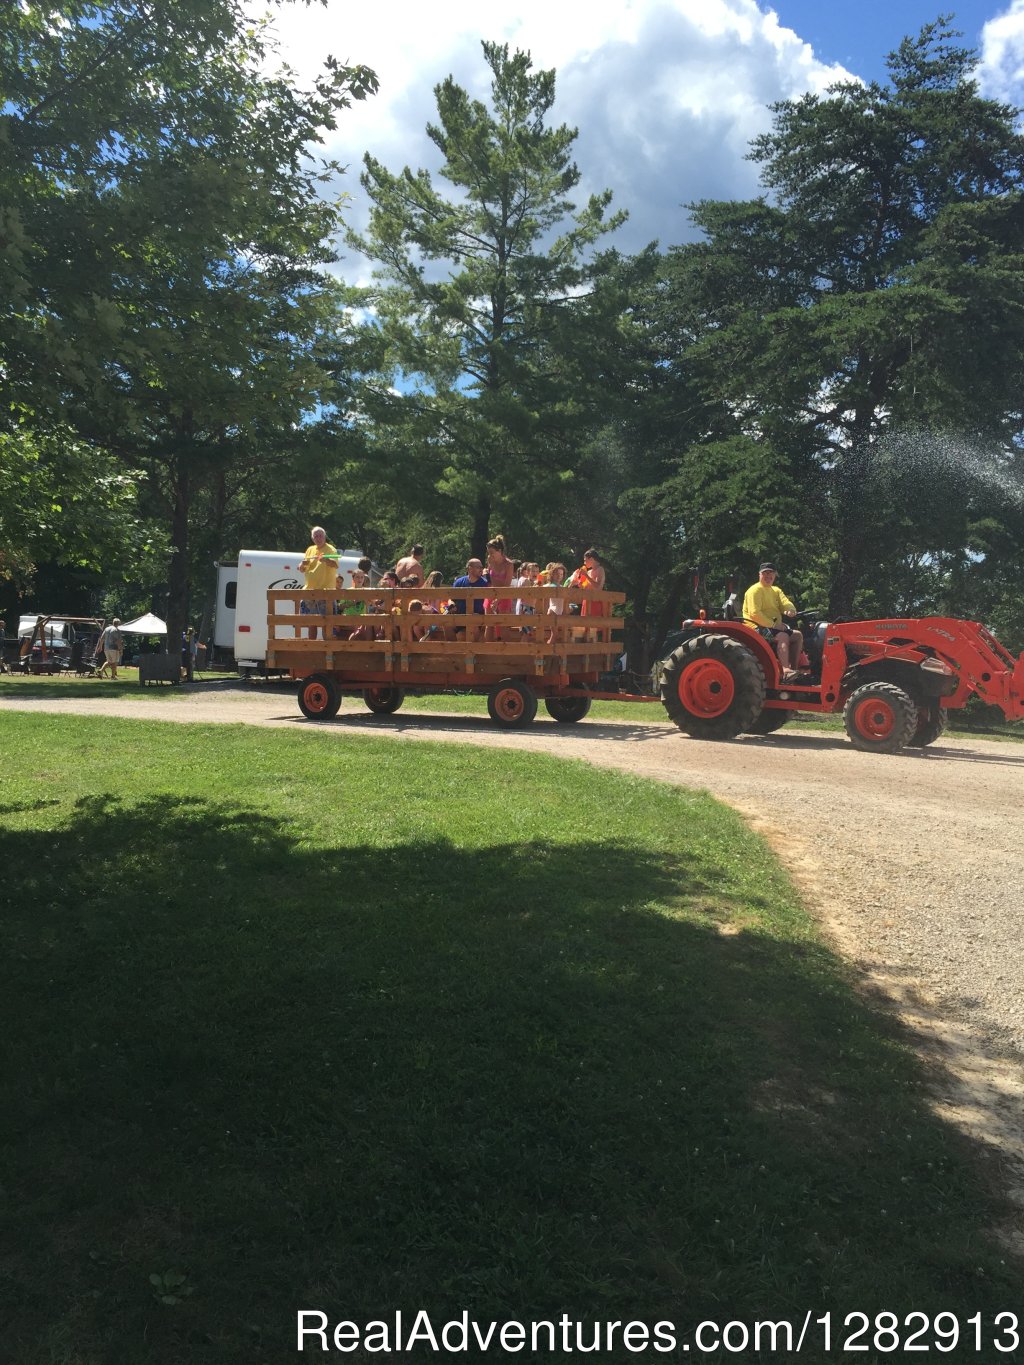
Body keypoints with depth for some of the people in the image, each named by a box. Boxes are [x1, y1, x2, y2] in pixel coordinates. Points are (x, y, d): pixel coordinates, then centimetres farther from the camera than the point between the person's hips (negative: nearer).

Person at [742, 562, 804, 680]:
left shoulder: (776, 591, 18)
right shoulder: (755, 590, -9)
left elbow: (786, 604, 2)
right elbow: (754, 614, -21)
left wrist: (790, 610, -23)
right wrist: (773, 624, -23)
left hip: (775, 627, 9)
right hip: (757, 627, -9)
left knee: (798, 635, 1)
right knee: (783, 636, -30)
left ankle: (794, 668, -1)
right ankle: (785, 671, -41)